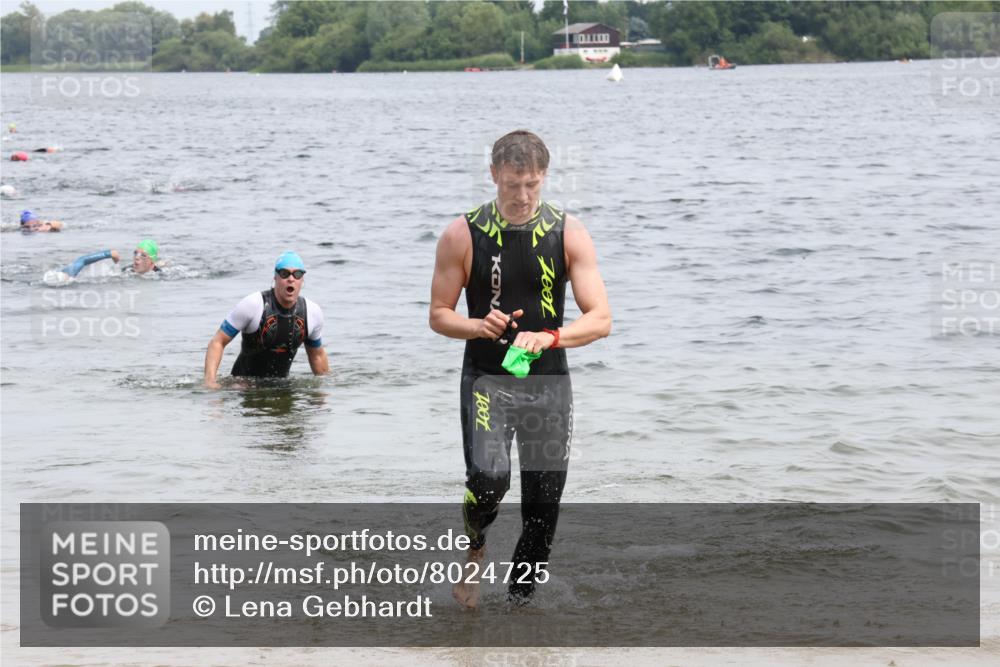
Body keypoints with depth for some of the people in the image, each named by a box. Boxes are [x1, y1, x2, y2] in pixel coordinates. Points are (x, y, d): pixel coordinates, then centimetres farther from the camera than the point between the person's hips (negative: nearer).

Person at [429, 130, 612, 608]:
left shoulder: (569, 235, -1)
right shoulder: (463, 235, -3)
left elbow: (600, 319, -7)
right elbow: (438, 316, 4)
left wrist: (549, 337, -25)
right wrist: (478, 326, -17)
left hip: (548, 383, 2)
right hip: (487, 380, -2)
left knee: (543, 505, 4)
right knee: (488, 480, -23)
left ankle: (520, 598, 24)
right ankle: (474, 547, 10)